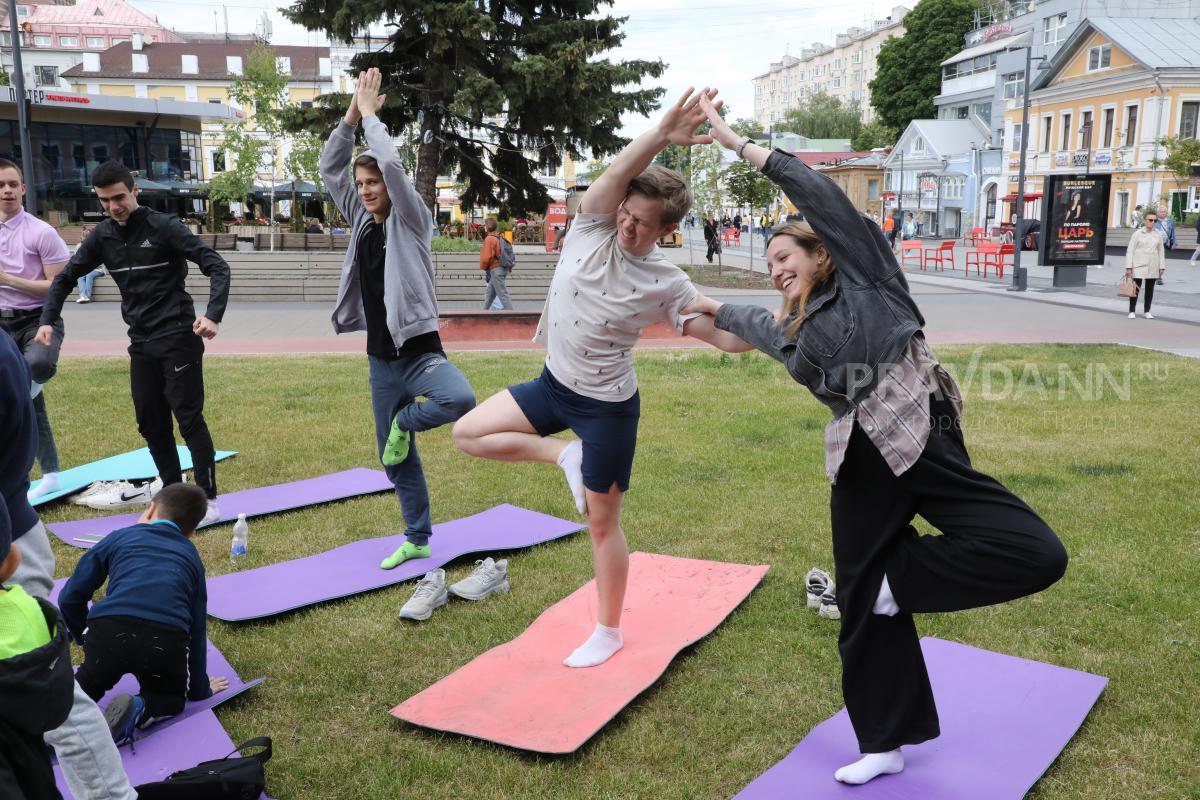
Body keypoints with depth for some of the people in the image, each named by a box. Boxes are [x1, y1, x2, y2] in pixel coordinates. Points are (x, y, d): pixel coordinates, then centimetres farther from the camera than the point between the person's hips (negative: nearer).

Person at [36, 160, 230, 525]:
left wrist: (213, 315, -29)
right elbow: (66, 277, 16)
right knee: (151, 423, 8)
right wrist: (47, 320, 2)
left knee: (189, 418, -7)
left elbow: (217, 266, -15)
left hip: (178, 338, -6)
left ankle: (208, 501, -2)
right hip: (141, 342, 6)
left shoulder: (164, 226, -10)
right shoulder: (102, 236, 6)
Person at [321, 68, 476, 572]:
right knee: (396, 460, 10)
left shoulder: (410, 219, -7)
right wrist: (351, 116, -2)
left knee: (460, 399, -37)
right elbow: (330, 169, 6)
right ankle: (417, 539, 25)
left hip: (419, 350, -6)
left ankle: (404, 420, -6)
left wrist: (371, 114, -10)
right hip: (380, 358, 6)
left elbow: (392, 164, -21)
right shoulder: (362, 221, 10)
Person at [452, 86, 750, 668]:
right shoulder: (593, 227, -10)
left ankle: (609, 632, 26)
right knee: (468, 433, -1)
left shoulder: (666, 285, -17)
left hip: (607, 406, -5)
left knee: (602, 521, 6)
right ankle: (564, 455, 10)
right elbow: (617, 173, -29)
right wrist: (661, 134, -43)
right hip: (552, 384, 5)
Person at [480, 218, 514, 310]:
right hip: (503, 269, 9)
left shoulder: (489, 239, -14)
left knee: (502, 295, -8)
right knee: (489, 293, 21)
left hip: (496, 270, -9)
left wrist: (484, 267, 0)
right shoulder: (500, 238, 11)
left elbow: (486, 257, -17)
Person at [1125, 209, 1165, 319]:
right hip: (1138, 266, -3)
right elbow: (1130, 250, -4)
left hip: (1152, 267, 3)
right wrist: (1128, 267, -10)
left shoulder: (1158, 235, 6)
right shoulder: (1137, 234, -3)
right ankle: (1132, 311, 7)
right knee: (1136, 288, -2)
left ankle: (1147, 311, 19)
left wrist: (1162, 266, 5)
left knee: (1150, 289, 9)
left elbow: (1161, 252, 10)